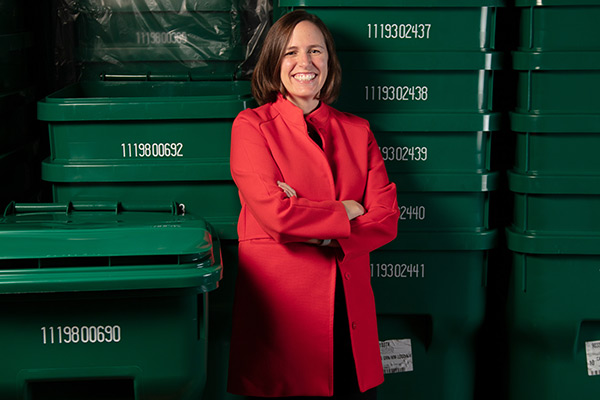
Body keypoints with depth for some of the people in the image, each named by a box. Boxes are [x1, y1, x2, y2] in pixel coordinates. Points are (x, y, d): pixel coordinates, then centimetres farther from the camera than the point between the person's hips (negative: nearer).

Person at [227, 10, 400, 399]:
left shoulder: (357, 130, 11)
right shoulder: (251, 126, 0)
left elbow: (386, 220, 1)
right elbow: (275, 214, -14)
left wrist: (317, 230, -13)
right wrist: (344, 213, -2)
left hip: (351, 309, 4)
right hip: (281, 306, -3)